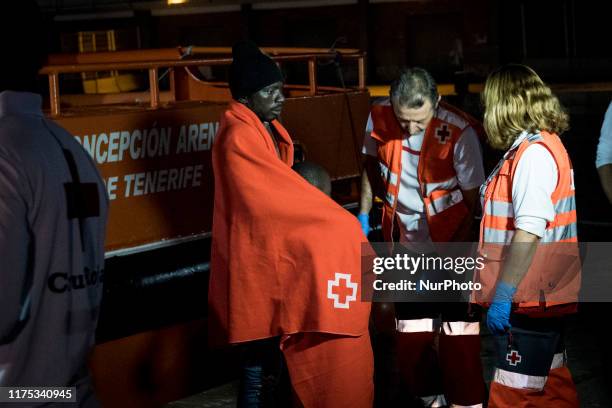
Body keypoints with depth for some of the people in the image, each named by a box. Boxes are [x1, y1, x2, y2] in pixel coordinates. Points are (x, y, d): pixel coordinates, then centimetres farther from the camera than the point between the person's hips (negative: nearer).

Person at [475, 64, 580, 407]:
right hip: (547, 299, 11)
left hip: (529, 301, -11)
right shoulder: (544, 146, 14)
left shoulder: (535, 153, -17)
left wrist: (503, 294, -24)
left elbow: (528, 232, -25)